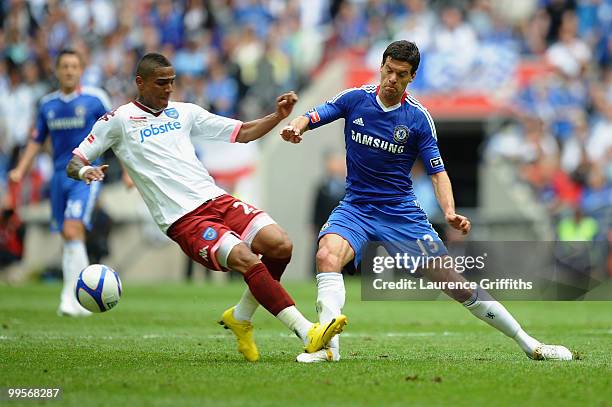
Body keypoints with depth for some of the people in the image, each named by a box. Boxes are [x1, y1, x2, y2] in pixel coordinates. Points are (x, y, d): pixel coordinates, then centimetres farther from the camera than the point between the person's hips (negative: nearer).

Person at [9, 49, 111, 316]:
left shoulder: (96, 99, -3)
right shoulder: (48, 104, 10)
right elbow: (36, 140, 17)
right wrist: (20, 169, 5)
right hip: (60, 175, 5)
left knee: (73, 230, -20)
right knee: (67, 236, 6)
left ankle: (72, 296, -20)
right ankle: (79, 300, 14)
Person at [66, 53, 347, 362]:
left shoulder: (184, 112, 20)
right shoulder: (119, 120, 6)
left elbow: (242, 133, 23)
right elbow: (73, 164, 5)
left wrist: (278, 116, 6)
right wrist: (84, 171, -19)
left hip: (216, 199, 6)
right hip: (182, 220, -6)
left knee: (280, 245, -14)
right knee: (248, 261, -26)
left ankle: (240, 317, 8)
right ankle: (308, 334, -27)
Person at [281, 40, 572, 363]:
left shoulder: (418, 119, -4)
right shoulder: (354, 99, -2)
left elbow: (437, 171, -3)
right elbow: (309, 119, -2)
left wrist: (450, 212, -21)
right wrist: (293, 127, -28)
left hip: (402, 212, -1)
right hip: (355, 207, 1)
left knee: (451, 281, -5)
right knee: (328, 255, -31)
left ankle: (529, 344, 6)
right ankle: (328, 347, -33)